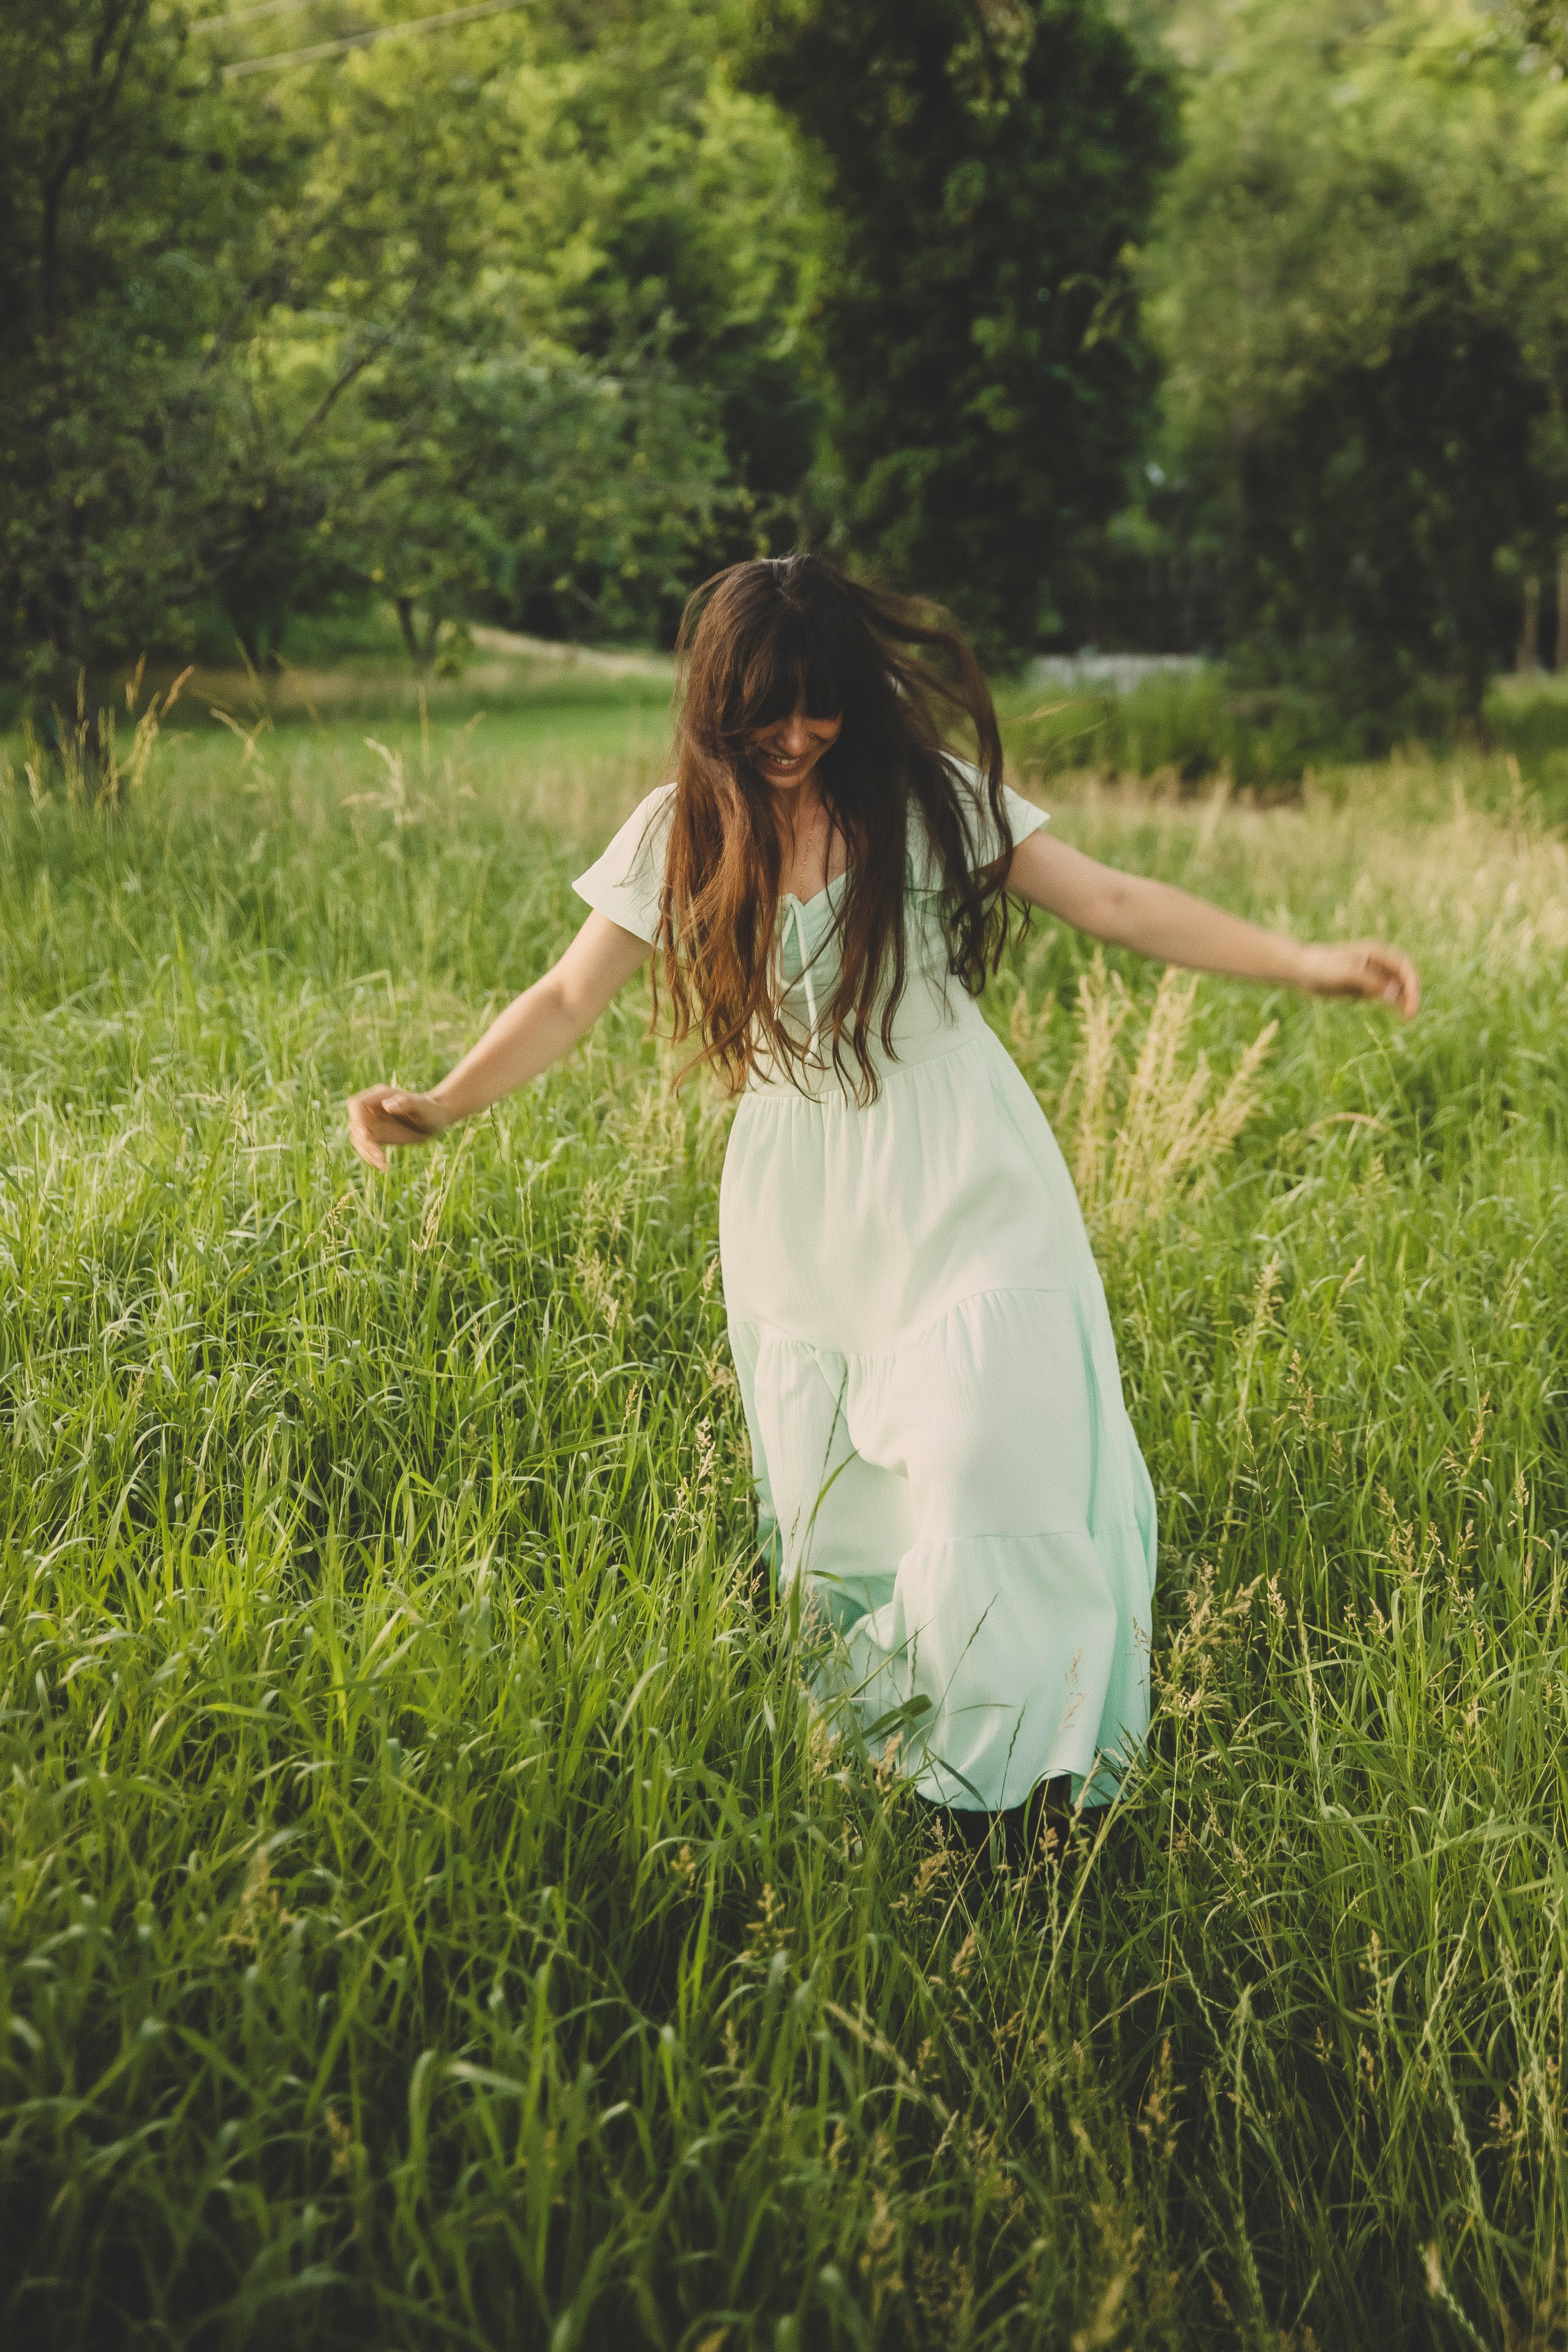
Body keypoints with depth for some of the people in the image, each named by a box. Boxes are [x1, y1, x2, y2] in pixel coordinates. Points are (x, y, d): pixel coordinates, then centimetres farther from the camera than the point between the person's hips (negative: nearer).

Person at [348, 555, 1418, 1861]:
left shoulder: (931, 794, -3)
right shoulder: (681, 832, 2)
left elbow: (1115, 902, -6)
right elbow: (572, 996, 2)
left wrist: (1305, 962, -18)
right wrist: (442, 1104, -12)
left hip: (962, 1185, -2)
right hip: (801, 1205, 3)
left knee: (989, 1455, -12)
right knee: (830, 1510, 5)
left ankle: (1024, 1789, -2)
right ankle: (887, 1766, 21)